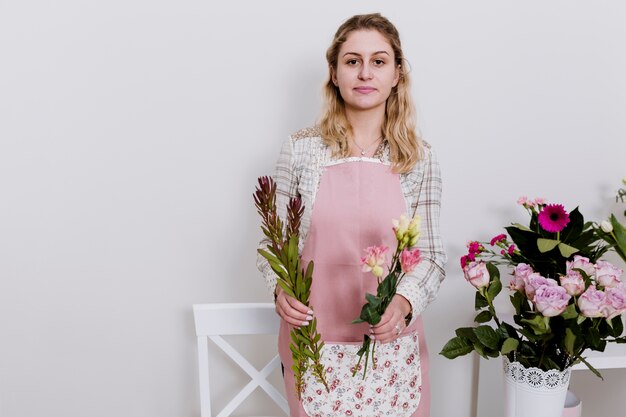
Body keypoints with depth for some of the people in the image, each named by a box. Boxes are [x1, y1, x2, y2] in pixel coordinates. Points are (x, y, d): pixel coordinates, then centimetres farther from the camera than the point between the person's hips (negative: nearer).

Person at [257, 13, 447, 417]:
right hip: (313, 342, 0)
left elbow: (432, 257, 0)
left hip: (392, 343, 1)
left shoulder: (420, 159, -2)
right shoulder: (300, 150, -4)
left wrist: (404, 303, -18)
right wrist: (280, 288, -16)